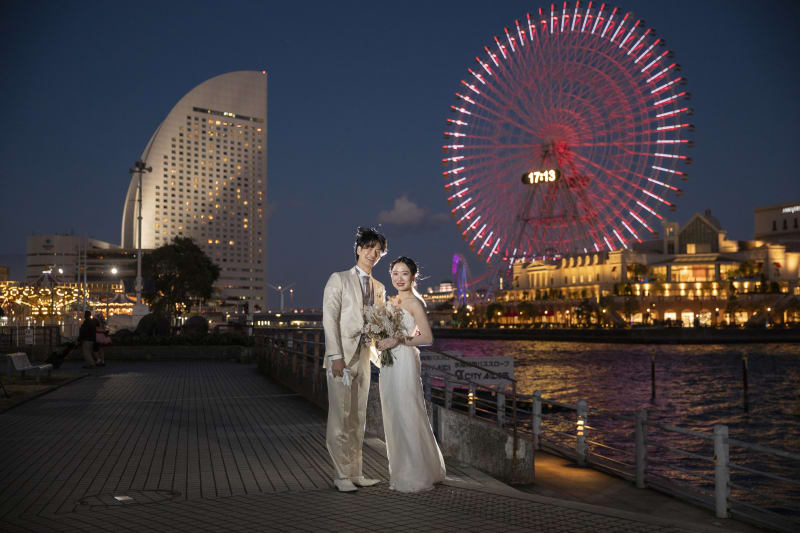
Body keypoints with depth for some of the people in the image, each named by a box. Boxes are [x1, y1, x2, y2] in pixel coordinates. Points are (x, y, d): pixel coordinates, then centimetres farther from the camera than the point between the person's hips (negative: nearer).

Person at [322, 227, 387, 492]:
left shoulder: (379, 288, 15)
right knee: (340, 417, -3)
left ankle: (356, 473, 17)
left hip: (363, 357, 6)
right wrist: (336, 356, -17)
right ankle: (341, 476, 3)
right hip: (341, 357, -6)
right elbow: (329, 319, -9)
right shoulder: (338, 279, -2)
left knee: (358, 418, 10)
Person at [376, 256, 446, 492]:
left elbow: (427, 338, -16)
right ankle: (400, 473, 22)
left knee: (408, 417, -3)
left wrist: (399, 340, -23)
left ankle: (416, 477, 7)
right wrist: (381, 342, 5)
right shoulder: (392, 301, 14)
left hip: (405, 362, -8)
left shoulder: (414, 302, -9)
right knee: (393, 418, 11)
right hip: (388, 364, 8)